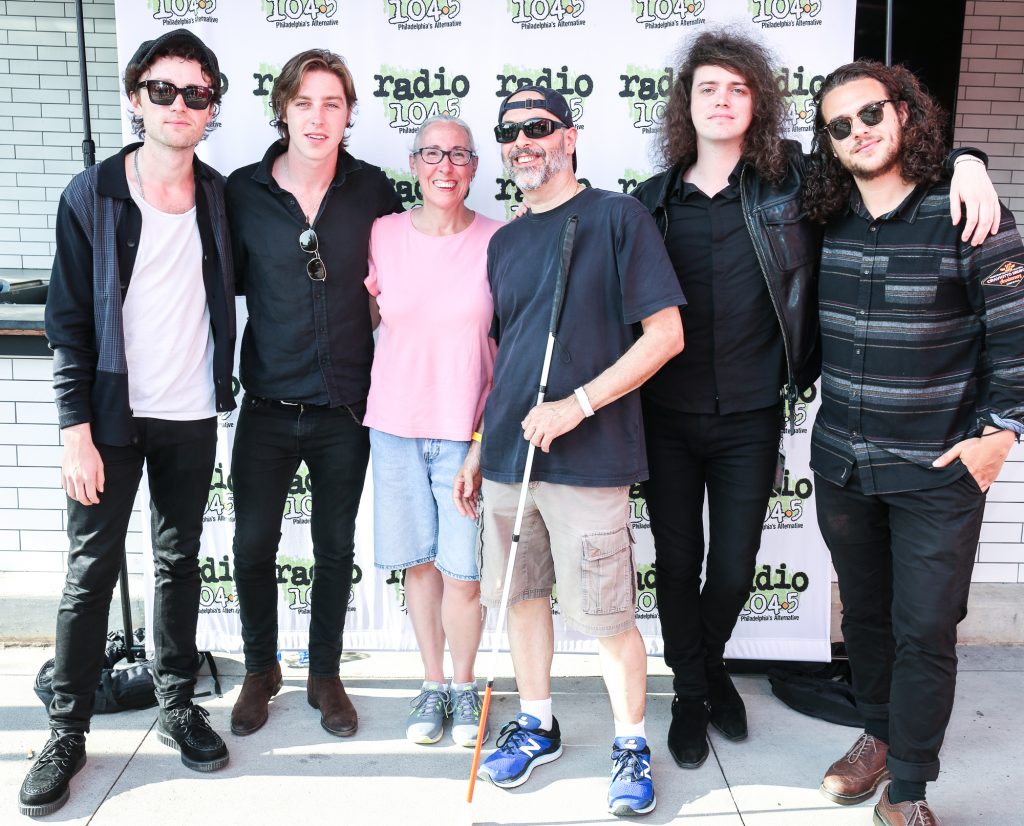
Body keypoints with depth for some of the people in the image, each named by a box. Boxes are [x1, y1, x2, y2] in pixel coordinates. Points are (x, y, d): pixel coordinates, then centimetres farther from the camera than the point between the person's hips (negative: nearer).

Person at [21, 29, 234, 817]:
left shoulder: (219, 195, 3)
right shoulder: (92, 196, -5)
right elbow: (70, 323, -6)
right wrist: (76, 431, -12)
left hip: (191, 418, 3)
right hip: (113, 417, -2)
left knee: (180, 564, 13)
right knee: (91, 571, 3)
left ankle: (178, 704, 27)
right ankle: (67, 733, 16)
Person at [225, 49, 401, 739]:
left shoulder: (373, 190, -1)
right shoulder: (242, 192, -3)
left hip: (346, 407, 1)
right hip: (269, 405, 0)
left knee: (336, 549, 12)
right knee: (253, 545, 7)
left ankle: (325, 676, 32)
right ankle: (261, 671, 32)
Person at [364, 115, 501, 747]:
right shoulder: (383, 234, 1)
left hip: (467, 429, -2)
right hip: (396, 425, 2)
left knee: (462, 570, 0)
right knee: (418, 562, 12)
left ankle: (464, 684, 25)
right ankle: (433, 683, 30)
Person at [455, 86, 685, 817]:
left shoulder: (616, 216, -5)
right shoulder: (505, 242, 14)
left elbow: (665, 334, -10)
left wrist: (575, 406, -17)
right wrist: (480, 446, 14)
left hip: (587, 460, -6)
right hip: (508, 455, 6)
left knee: (607, 616, 1)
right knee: (522, 595, 15)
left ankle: (632, 746, 22)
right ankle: (537, 727, 34)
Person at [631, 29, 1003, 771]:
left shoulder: (795, 180, -1)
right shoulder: (654, 200, 2)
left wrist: (964, 162, -10)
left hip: (751, 418, 0)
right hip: (667, 418, 1)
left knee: (734, 568, 11)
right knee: (677, 561, 10)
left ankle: (710, 661, 44)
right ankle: (691, 692, 34)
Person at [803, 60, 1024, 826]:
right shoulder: (826, 223, 2)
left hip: (937, 472, -4)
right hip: (842, 463, 4)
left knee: (925, 630, 0)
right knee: (864, 612, 17)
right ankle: (880, 733, 38)